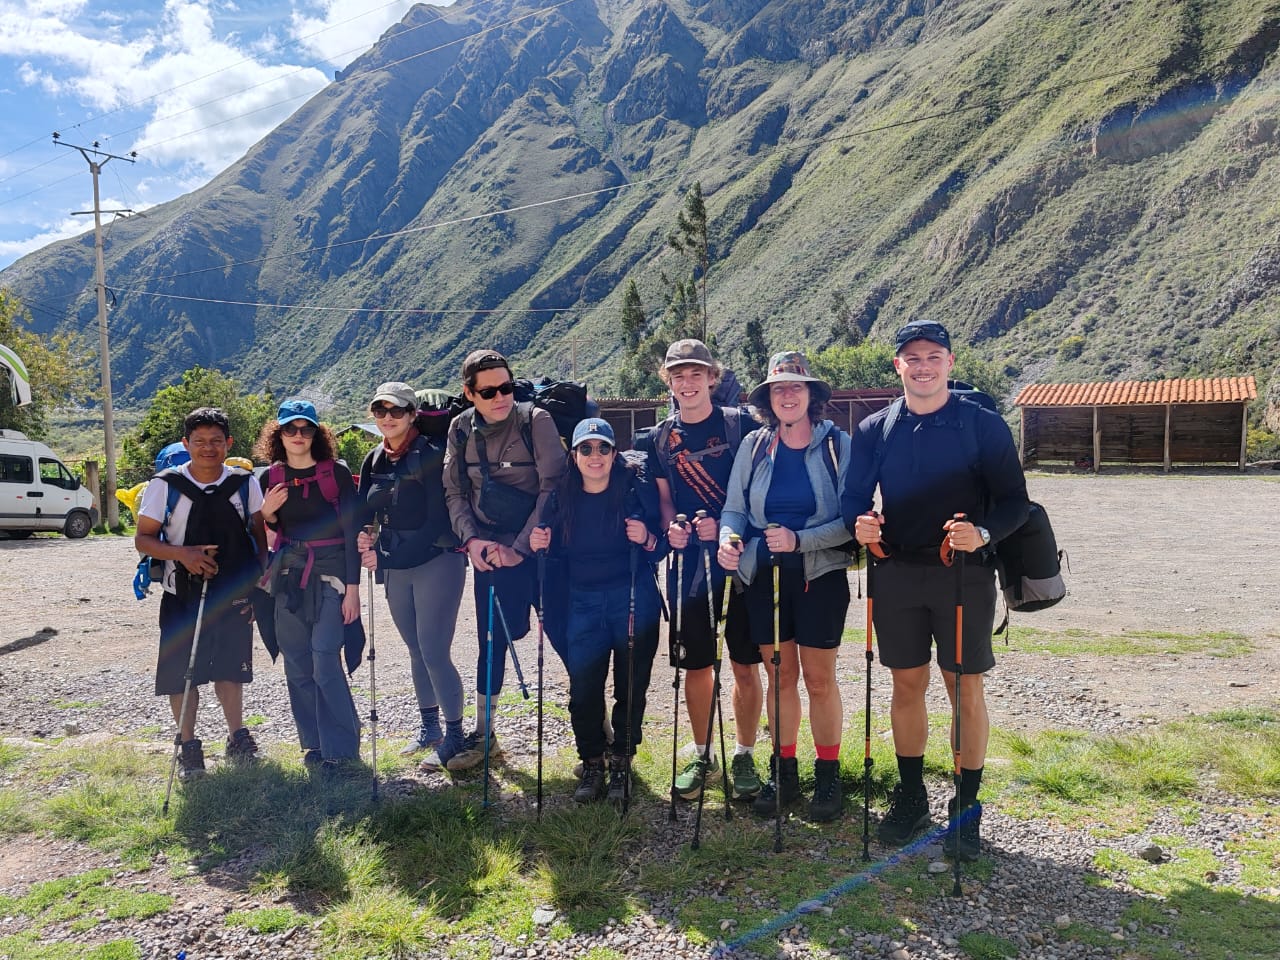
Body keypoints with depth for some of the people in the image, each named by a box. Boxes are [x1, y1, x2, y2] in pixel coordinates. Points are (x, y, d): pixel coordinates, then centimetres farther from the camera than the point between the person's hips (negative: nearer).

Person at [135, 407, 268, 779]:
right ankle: (189, 747, 19)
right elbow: (143, 538, -4)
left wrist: (258, 582, -2)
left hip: (233, 595, 1)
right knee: (182, 671, 4)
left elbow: (259, 535, 6)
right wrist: (182, 553, -22)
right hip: (182, 596, -1)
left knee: (230, 667, 11)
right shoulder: (166, 486, -6)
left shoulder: (245, 484, -1)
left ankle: (237, 739, 25)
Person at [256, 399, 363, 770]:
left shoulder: (337, 473, -7)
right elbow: (274, 530, 17)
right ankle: (314, 743, 21)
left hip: (330, 571, -4)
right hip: (288, 573, 5)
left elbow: (352, 531, -7)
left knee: (325, 660, -12)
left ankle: (340, 747, 1)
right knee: (296, 664, 7)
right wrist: (266, 513, -7)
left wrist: (352, 588, -12)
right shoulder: (271, 477, 5)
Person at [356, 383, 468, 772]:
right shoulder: (375, 460, 8)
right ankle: (429, 728, 29)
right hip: (395, 569, 7)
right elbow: (365, 512, 12)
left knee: (434, 652, -7)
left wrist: (385, 556, -16)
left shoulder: (429, 455, -13)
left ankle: (454, 735, 7)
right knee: (416, 650, 16)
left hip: (436, 563, -7)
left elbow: (436, 524, -16)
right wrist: (364, 537, -10)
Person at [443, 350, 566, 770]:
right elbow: (454, 492, 7)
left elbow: (552, 487, -13)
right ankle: (483, 735, 23)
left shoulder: (536, 421, -11)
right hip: (489, 551, 3)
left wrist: (522, 546, -16)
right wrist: (471, 539, -8)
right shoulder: (461, 429, 1)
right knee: (491, 643, 10)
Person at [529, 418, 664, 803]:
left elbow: (659, 551, -3)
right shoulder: (563, 497, 2)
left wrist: (647, 540, -23)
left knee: (631, 686, 5)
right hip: (584, 606, 2)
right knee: (583, 688, -2)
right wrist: (540, 544, -8)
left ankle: (622, 761, 25)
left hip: (634, 604, -2)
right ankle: (592, 763, 19)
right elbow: (557, 554, 12)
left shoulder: (635, 489, -6)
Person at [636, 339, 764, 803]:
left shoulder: (739, 424, -1)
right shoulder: (661, 437, 8)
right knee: (695, 666, 9)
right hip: (689, 562, 3)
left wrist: (726, 526, -16)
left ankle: (744, 757, 19)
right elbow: (664, 498, 13)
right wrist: (671, 527, -8)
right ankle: (702, 756, 25)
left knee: (745, 665, 4)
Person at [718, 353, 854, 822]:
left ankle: (827, 776, 21)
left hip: (820, 575, -3)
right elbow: (735, 508, 6)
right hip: (764, 574, 3)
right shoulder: (754, 446, 3)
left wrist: (799, 540, -22)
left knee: (819, 678, 4)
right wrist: (728, 537, -16)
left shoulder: (837, 444, -6)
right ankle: (783, 773, 25)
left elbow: (849, 519, -10)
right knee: (780, 676, 11)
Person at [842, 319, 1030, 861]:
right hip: (896, 574, 2)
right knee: (907, 685, 11)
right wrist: (859, 523, -17)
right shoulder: (874, 430, 6)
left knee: (965, 689, 4)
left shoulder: (984, 425, -2)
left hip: (964, 573, -2)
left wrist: (984, 533, -24)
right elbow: (853, 498, 7)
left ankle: (966, 809, 18)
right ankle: (910, 798, 26)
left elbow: (1015, 501, -4)